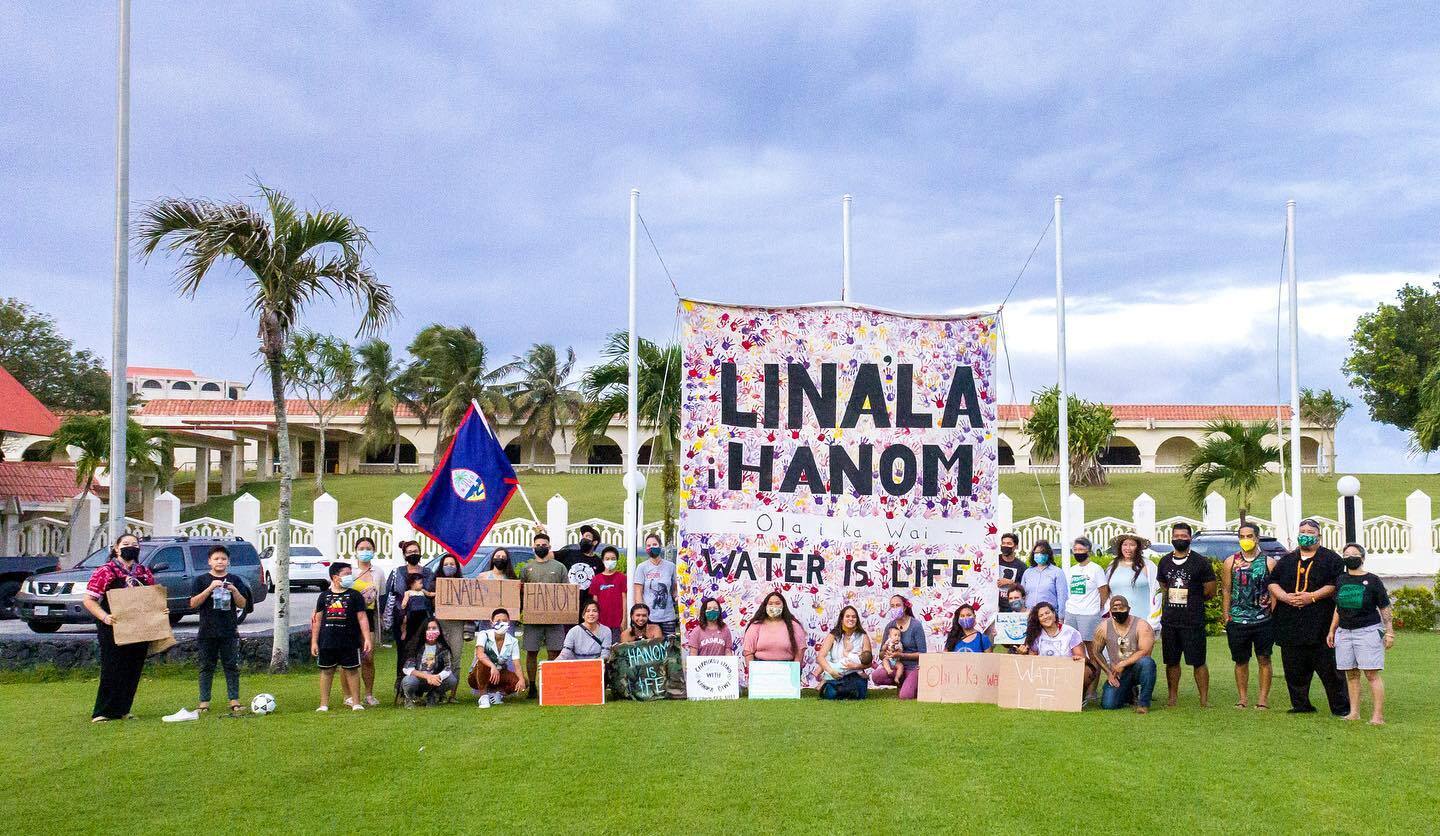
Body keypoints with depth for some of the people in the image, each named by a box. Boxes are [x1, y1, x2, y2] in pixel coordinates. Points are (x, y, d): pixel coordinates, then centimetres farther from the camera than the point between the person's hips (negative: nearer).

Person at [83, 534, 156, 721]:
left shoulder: (145, 572, 12)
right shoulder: (105, 571, -4)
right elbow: (89, 599, -8)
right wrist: (104, 617, -22)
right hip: (113, 630, -5)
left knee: (133, 671, 8)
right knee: (112, 671, -4)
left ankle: (122, 710, 19)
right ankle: (103, 712, 5)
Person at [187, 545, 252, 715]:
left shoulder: (235, 580, 7)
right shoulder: (201, 580, 3)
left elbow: (243, 605, 4)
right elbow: (193, 603, -6)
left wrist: (234, 591, -15)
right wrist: (210, 588, -17)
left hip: (229, 631, 1)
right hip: (207, 632, -1)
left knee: (232, 666, 2)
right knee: (207, 667, 4)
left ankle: (234, 701, 5)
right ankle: (204, 702, 10)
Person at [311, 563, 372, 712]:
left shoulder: (354, 595, 3)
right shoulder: (324, 596, 7)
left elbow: (362, 618, 0)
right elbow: (317, 620, 10)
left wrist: (367, 639, -7)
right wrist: (314, 642, 6)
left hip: (349, 642, -1)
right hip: (327, 642, 2)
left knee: (352, 671, 3)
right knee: (326, 671, 7)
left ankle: (356, 703, 10)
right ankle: (324, 704, 16)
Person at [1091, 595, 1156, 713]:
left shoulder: (1142, 625, -12)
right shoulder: (1103, 628, -2)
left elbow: (1144, 652, -20)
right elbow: (1096, 652, 8)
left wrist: (1122, 664, -21)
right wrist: (1108, 673, 0)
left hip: (1136, 669, -2)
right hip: (1117, 673, 2)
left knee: (1147, 662, -38)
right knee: (1108, 705, -17)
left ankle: (1143, 703, -18)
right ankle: (1130, 694, 19)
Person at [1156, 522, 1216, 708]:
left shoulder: (1201, 562, -2)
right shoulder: (1165, 561, 11)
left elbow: (1210, 592, 0)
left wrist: (1191, 598, 3)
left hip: (1194, 621, -4)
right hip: (1169, 620, 4)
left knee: (1198, 662, -3)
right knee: (1171, 661, 9)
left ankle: (1204, 699, 5)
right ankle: (1173, 696, 19)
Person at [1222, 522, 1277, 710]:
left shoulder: (1269, 562, 2)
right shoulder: (1231, 562, 6)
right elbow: (1226, 591, 8)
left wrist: (1273, 615, -4)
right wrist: (1226, 616, 3)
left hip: (1263, 620, -1)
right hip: (1237, 620, 1)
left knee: (1264, 659, 2)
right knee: (1241, 661, 8)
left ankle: (1263, 698, 9)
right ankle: (1243, 698, 16)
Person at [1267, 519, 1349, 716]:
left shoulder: (1331, 559, 5)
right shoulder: (1286, 560, 18)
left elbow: (1336, 585, -6)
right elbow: (1273, 583, 13)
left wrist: (1312, 596, -15)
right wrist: (1286, 597, -6)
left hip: (1321, 625, -4)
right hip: (1290, 625, 4)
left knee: (1329, 668, -3)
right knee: (1294, 669, 7)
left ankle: (1341, 707, 5)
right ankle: (1300, 704, 18)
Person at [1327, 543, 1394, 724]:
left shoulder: (1372, 580, -3)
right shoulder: (1340, 580, 11)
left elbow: (1385, 609, 0)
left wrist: (1389, 632, -5)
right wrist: (1332, 631, 19)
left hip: (1368, 630, -5)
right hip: (1344, 632, 5)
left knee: (1372, 674, -7)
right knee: (1351, 674, 8)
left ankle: (1378, 715, -6)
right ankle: (1354, 712, 14)